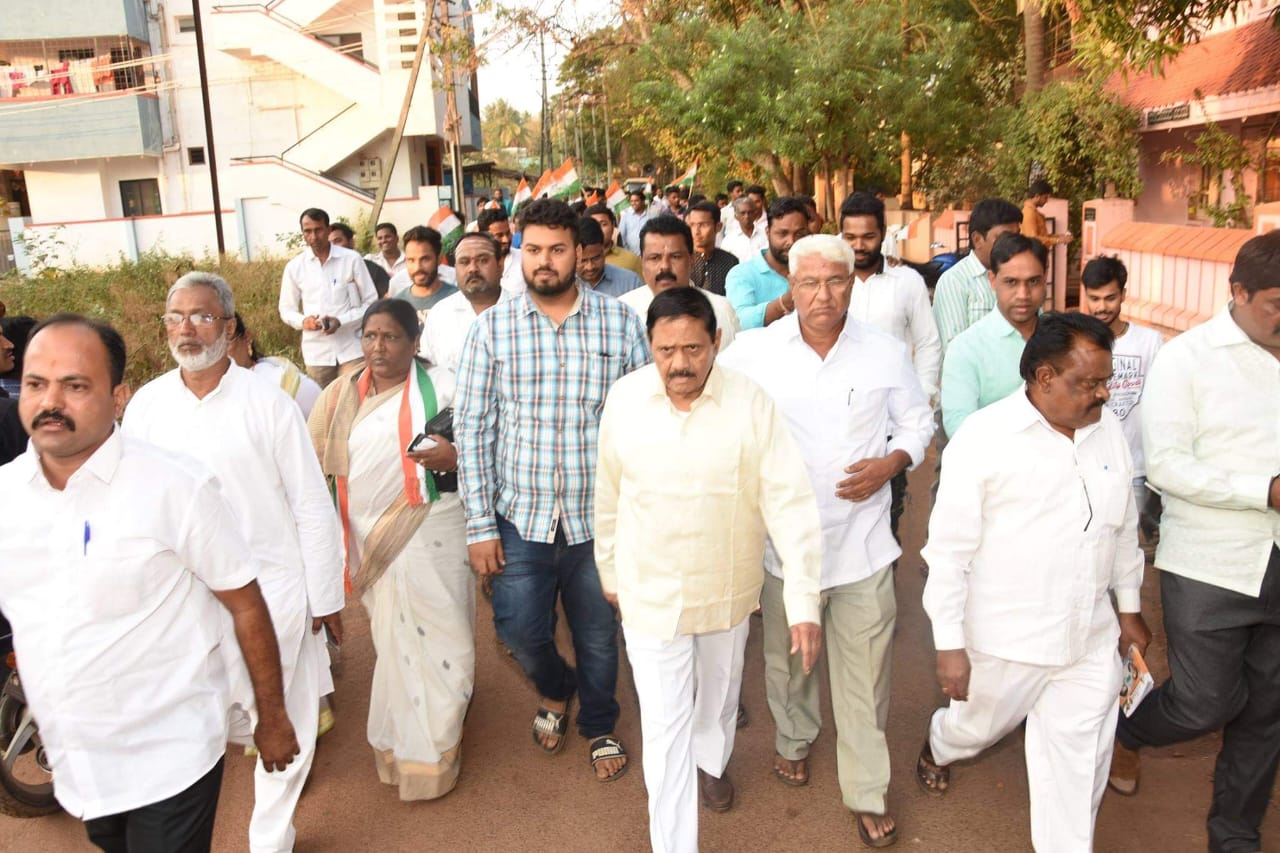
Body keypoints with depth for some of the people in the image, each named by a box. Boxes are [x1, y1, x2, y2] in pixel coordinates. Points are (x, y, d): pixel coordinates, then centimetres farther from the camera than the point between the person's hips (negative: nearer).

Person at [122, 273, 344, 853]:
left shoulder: (267, 403, -9)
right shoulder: (146, 405, 0)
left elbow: (311, 504, -5)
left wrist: (325, 595, -3)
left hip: (275, 588, -2)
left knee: (286, 720, 7)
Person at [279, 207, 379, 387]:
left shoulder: (352, 259, -3)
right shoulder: (294, 267, 4)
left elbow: (371, 302, 0)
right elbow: (286, 309, 11)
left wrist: (341, 320, -14)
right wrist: (303, 321, -11)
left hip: (351, 348, -2)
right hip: (316, 351, 2)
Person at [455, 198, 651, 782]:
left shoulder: (620, 322, -3)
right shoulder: (491, 328, -3)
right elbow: (473, 428, -2)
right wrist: (480, 524, -5)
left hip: (599, 516, 0)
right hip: (521, 516, 0)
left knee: (599, 634, 14)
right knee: (520, 630, 9)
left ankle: (599, 726, 43)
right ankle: (554, 690, 44)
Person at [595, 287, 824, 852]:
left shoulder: (751, 403, -19)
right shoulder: (624, 399, -13)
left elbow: (789, 502, -18)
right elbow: (608, 495, 0)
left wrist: (804, 602, -21)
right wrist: (609, 571, 10)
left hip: (728, 589, 1)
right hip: (650, 593, -1)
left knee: (719, 696, 26)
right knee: (664, 727, 4)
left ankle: (712, 763, 58)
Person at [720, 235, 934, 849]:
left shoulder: (887, 354, -3)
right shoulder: (753, 353, -6)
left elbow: (917, 422, 9)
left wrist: (891, 463, -9)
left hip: (863, 541, 0)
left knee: (864, 673, 6)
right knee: (786, 655, 21)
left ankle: (866, 791, 26)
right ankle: (794, 738, 50)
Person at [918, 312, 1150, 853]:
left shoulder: (1108, 432, 0)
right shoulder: (984, 438, -17)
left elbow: (1124, 529, 14)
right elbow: (949, 551, -15)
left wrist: (1130, 608, 18)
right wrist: (949, 644, -14)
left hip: (1092, 639, 4)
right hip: (1006, 640, -4)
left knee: (1080, 759, 13)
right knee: (979, 725, 20)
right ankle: (936, 748, 55)